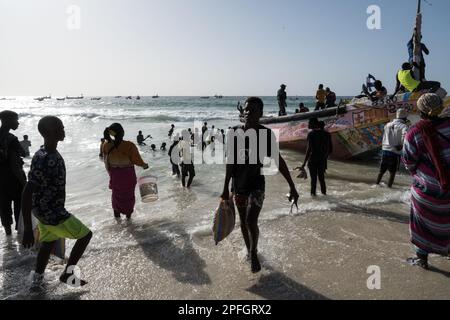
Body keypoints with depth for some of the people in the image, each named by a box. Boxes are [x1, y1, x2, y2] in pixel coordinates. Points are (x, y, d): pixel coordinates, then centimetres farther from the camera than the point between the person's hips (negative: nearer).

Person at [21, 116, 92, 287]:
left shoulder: (51, 153, 0)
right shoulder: (43, 161, -31)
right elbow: (26, 194, -31)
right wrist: (28, 229, -28)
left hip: (47, 210, 9)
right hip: (51, 213, -9)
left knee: (49, 241, 25)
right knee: (85, 235, 3)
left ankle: (37, 278, 40)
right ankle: (67, 274, 16)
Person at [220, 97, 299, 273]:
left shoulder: (266, 134, -9)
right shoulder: (234, 133, -2)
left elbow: (279, 161, -6)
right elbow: (231, 161, 3)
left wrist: (292, 187, -9)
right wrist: (226, 188, 3)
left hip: (256, 185, -3)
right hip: (238, 185, 3)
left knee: (251, 221, -14)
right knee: (243, 221, 15)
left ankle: (254, 254, 11)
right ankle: (249, 251, 37)